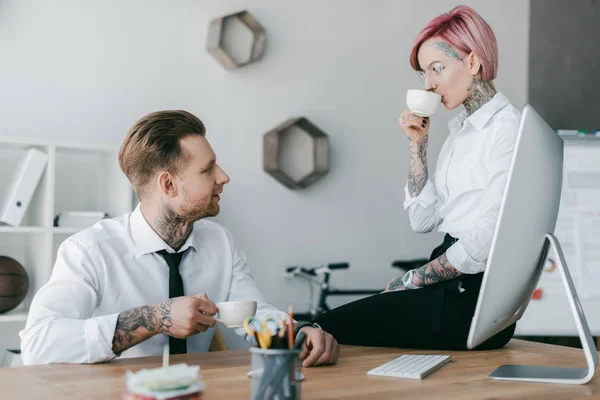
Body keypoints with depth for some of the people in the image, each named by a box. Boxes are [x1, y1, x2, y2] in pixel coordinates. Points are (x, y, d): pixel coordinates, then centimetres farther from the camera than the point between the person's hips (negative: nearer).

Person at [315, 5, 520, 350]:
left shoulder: (508, 127, -11)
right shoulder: (461, 130, 16)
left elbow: (487, 239, -19)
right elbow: (423, 220, 11)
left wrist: (412, 280, -8)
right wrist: (418, 144, 4)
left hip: (477, 299, -8)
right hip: (451, 284, 8)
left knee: (334, 328, -15)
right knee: (333, 323, -2)